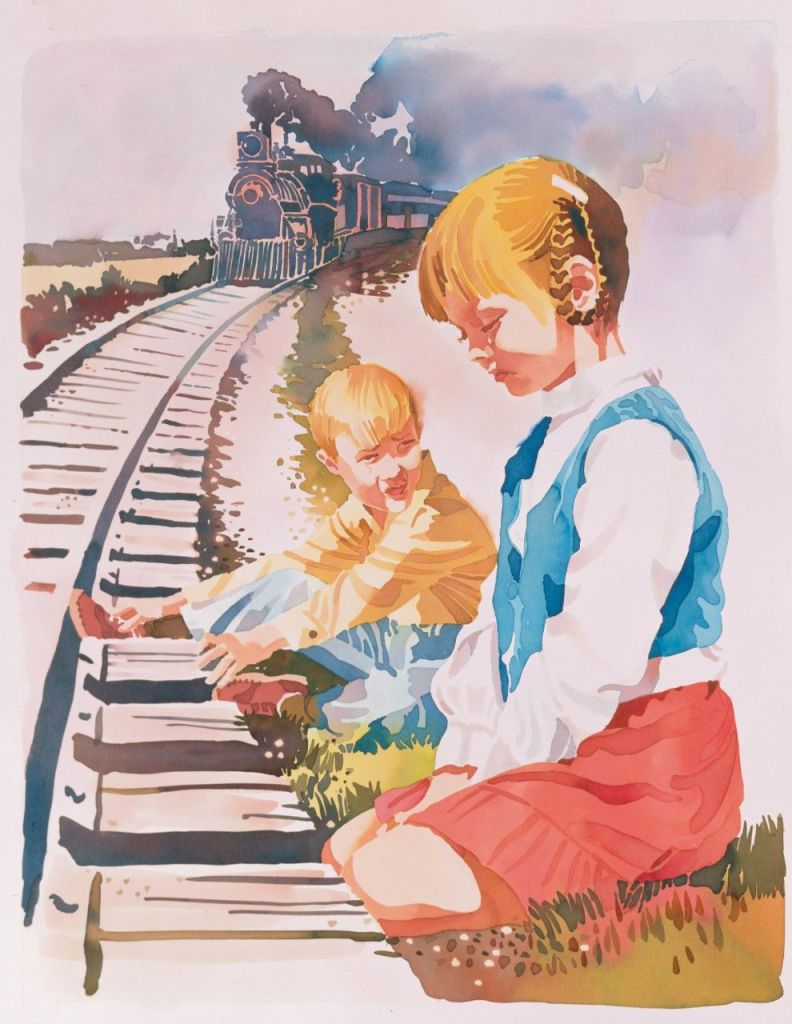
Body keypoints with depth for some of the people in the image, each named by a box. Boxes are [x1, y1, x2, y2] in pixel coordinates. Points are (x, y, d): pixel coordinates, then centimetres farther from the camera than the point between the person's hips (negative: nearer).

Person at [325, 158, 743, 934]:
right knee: (349, 850, 6)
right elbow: (504, 615, 12)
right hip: (544, 752, 9)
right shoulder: (543, 445, 12)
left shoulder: (636, 443, -19)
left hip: (640, 768, -9)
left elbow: (595, 658, -24)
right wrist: (460, 759, 6)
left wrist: (486, 775, -13)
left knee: (394, 880, -21)